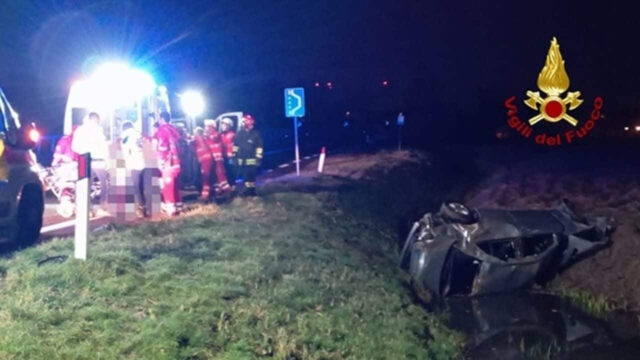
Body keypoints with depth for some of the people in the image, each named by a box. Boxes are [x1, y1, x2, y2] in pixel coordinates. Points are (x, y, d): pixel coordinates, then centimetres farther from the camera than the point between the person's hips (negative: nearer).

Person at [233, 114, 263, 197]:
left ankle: (252, 190, 8)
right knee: (245, 176, 7)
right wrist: (234, 156, 12)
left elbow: (259, 147, -4)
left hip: (252, 160, -4)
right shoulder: (239, 134, 8)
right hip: (242, 160, 4)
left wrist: (258, 158, -7)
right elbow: (235, 145, 15)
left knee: (251, 175, -4)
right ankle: (248, 189, 18)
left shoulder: (256, 134, -3)